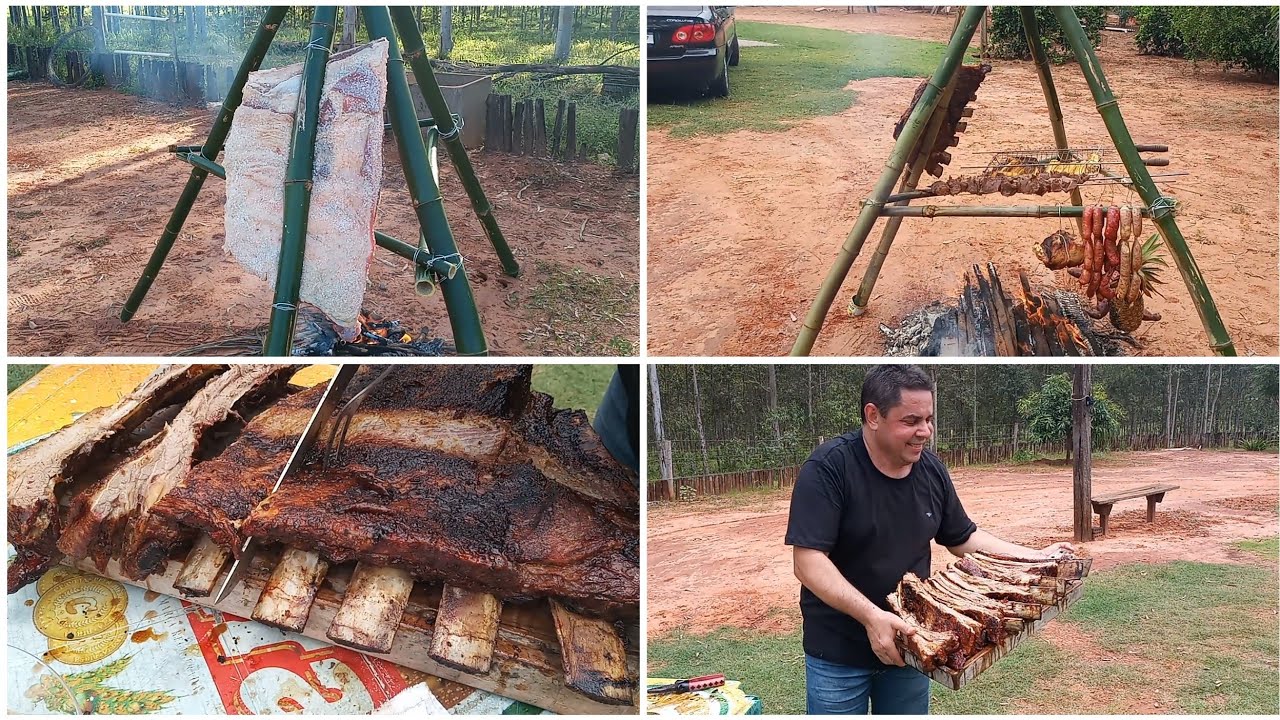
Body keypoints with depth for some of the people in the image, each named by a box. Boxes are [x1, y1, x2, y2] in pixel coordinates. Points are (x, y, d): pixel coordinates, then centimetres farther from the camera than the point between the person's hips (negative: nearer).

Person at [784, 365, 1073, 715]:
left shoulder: (931, 469, 1)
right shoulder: (828, 468, -19)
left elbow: (963, 538, 14)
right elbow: (808, 560, -25)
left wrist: (1037, 557, 5)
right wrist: (870, 615, -34)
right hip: (839, 653, -5)